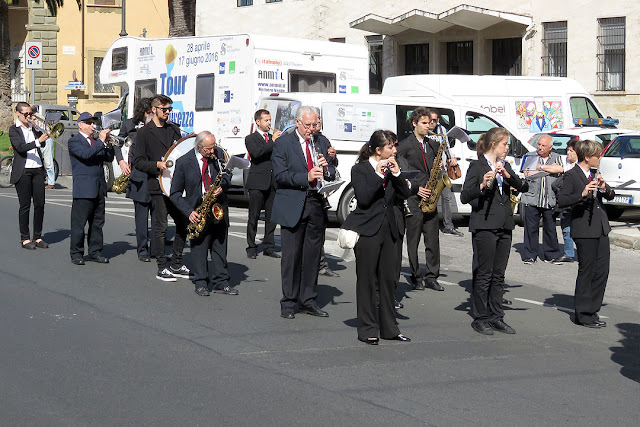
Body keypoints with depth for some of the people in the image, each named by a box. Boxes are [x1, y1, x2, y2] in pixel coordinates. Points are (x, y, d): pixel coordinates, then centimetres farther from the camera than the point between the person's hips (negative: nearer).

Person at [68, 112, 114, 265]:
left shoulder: (95, 141, 19)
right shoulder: (74, 141, -4)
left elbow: (109, 158, 14)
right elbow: (85, 154, -21)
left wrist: (108, 144, -2)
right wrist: (101, 141, -19)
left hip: (99, 188, 7)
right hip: (83, 188, -7)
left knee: (97, 222, 9)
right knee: (79, 223, -3)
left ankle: (95, 252, 17)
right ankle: (76, 253, 4)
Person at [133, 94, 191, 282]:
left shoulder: (174, 129, 15)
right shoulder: (144, 133, -1)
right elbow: (138, 162, -5)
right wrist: (157, 165, -20)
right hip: (158, 185, -6)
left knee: (183, 223, 6)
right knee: (161, 226, -2)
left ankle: (176, 264, 18)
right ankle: (162, 268, 5)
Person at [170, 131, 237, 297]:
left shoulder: (218, 153, -1)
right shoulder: (183, 162, -9)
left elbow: (227, 175, 14)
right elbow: (175, 193, -4)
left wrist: (222, 186, -9)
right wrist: (189, 211, -14)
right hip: (198, 212, -3)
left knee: (220, 247, 6)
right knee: (199, 247, 1)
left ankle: (220, 282, 13)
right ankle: (201, 283, 10)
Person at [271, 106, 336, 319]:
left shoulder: (320, 143, 14)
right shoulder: (282, 143, -1)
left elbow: (332, 176, 14)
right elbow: (280, 176, -11)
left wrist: (326, 169, -9)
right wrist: (306, 177, -22)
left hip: (316, 205, 5)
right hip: (292, 207, -5)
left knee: (313, 255, 8)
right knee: (292, 256, -1)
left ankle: (308, 301, 18)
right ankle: (288, 303, 7)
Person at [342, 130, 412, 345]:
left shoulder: (390, 167, 11)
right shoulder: (360, 169, -5)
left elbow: (405, 194, 6)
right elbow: (364, 198, -18)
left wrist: (396, 174, -7)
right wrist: (379, 175, -20)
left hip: (388, 230, 6)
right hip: (367, 231, -6)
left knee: (388, 279, 9)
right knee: (367, 280, 0)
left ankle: (389, 328, 17)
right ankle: (367, 329, 7)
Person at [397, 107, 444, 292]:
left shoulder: (433, 144, 16)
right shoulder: (404, 145, -1)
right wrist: (415, 188, -10)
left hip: (430, 197, 4)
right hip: (413, 199, -4)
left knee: (433, 240, 3)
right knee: (413, 240, 1)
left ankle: (432, 277, 9)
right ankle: (416, 277, 8)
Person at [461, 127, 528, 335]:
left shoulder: (505, 166, 15)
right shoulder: (477, 166, -6)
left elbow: (522, 187, 3)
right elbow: (464, 197, -14)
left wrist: (507, 175, -14)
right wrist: (482, 185, -31)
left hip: (504, 226, 7)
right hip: (484, 226, -7)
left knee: (499, 274, 9)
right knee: (483, 274, -3)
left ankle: (496, 317, 15)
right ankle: (480, 319, 5)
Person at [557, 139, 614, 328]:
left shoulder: (595, 173, 14)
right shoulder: (572, 175, -9)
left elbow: (610, 196, 16)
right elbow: (561, 200, -18)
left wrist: (604, 188, -6)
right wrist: (582, 194, -30)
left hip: (601, 228, 8)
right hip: (584, 230, -8)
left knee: (602, 270, 8)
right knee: (587, 271, -2)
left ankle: (592, 310, 18)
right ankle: (583, 315, 7)